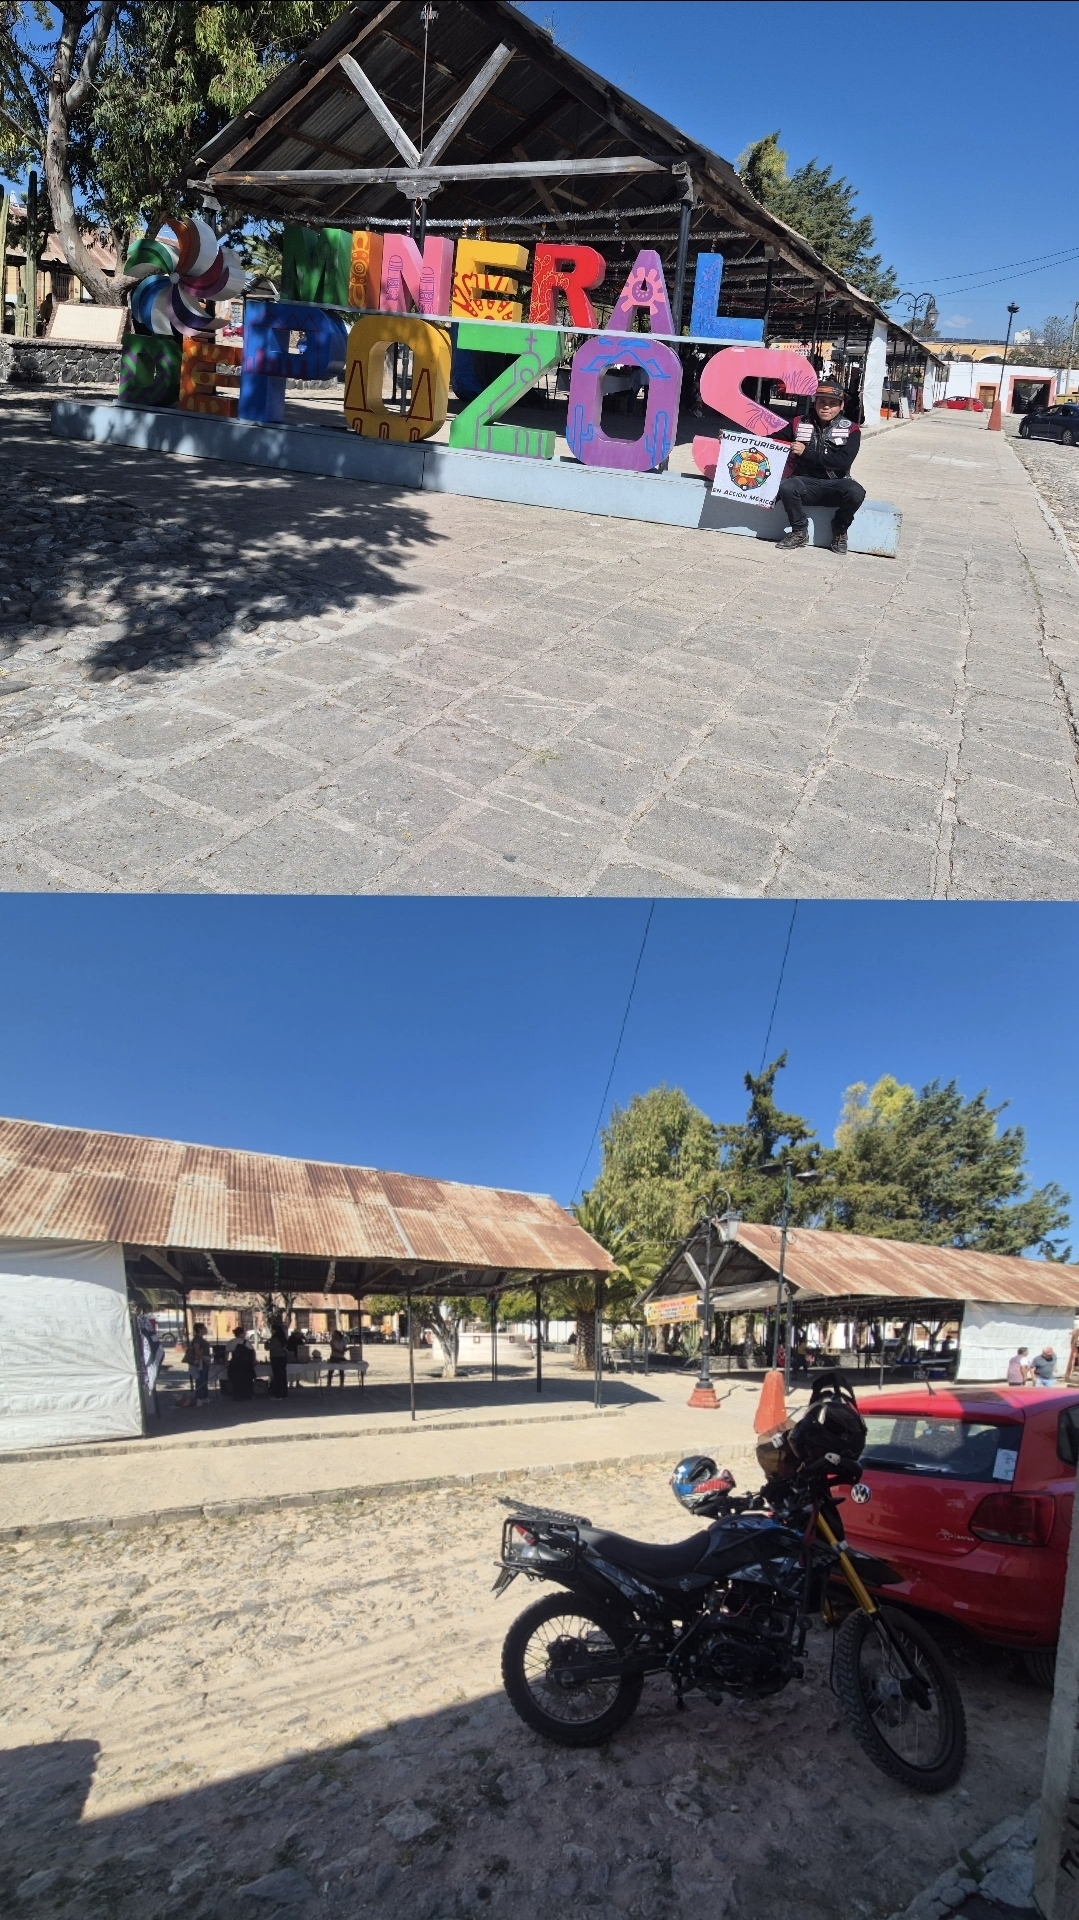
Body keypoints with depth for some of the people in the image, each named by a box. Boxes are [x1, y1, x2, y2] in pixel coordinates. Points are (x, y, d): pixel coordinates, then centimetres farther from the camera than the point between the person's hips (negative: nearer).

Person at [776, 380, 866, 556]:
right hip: (806, 483, 1)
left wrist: (806, 453, -16)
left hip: (835, 485, -1)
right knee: (786, 487, -32)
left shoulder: (850, 430, 0)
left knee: (856, 492, -32)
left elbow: (844, 462, -14)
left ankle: (839, 531, -1)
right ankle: (800, 532, -8)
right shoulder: (800, 424, 7)